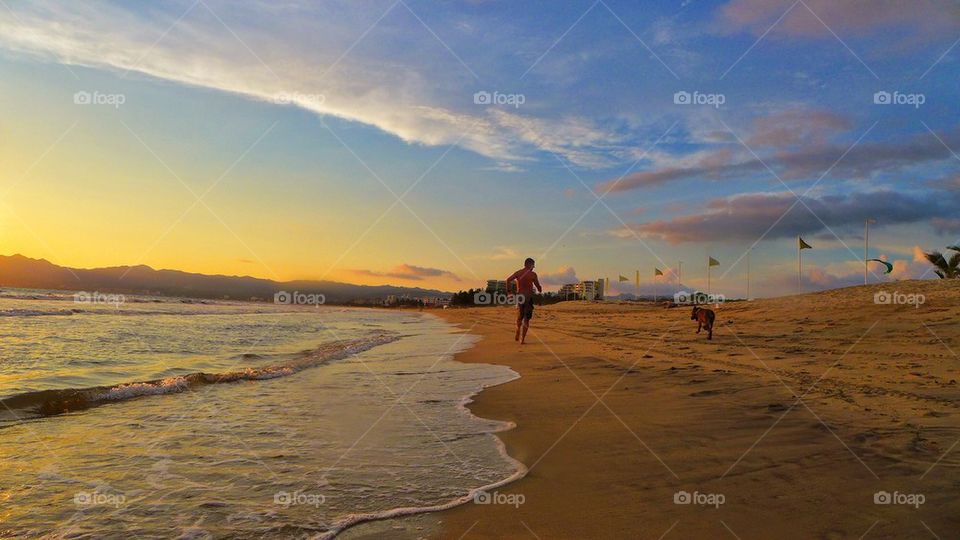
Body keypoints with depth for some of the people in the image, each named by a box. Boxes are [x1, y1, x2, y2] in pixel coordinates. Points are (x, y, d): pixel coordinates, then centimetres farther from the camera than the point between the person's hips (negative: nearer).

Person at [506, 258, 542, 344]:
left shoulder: (517, 273, 6)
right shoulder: (533, 274, -3)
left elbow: (508, 280, -9)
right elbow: (538, 287, -1)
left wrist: (508, 291, -2)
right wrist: (540, 290, 21)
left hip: (519, 296, 4)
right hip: (528, 296, -4)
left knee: (519, 317, 22)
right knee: (526, 319, 1)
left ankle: (517, 336, 28)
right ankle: (522, 339, -5)